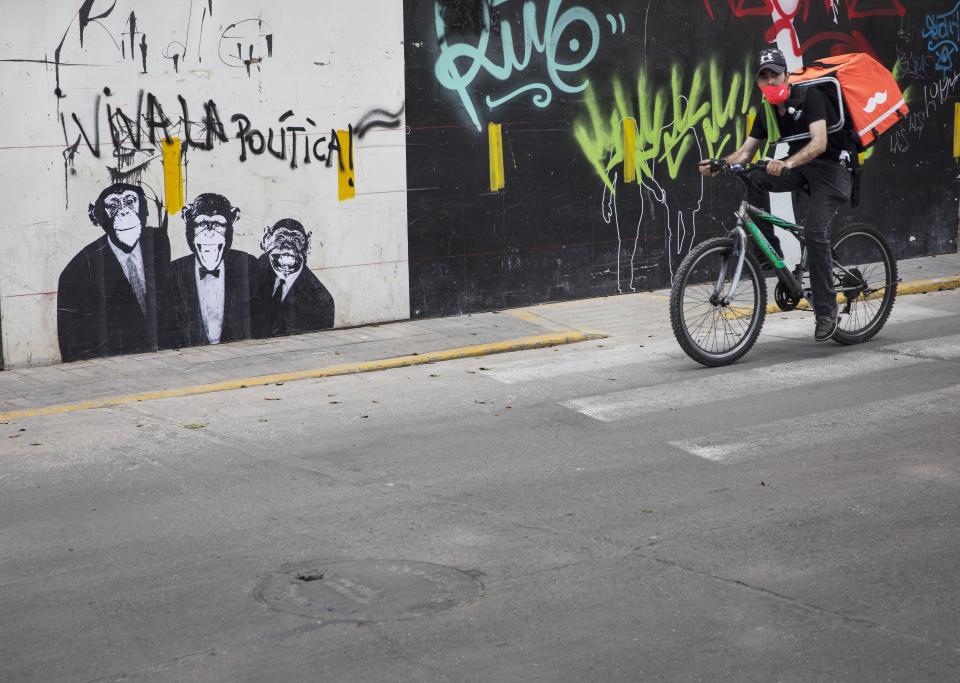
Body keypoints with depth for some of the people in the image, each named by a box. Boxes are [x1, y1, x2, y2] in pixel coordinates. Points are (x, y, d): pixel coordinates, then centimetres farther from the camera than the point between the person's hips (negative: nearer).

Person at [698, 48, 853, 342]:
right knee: (755, 179, -21)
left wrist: (787, 163, -47)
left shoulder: (809, 97, -18)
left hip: (832, 166, -6)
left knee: (814, 230, -23)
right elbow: (745, 152, 0)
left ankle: (826, 311, -15)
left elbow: (820, 143, -30)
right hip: (800, 166, 6)